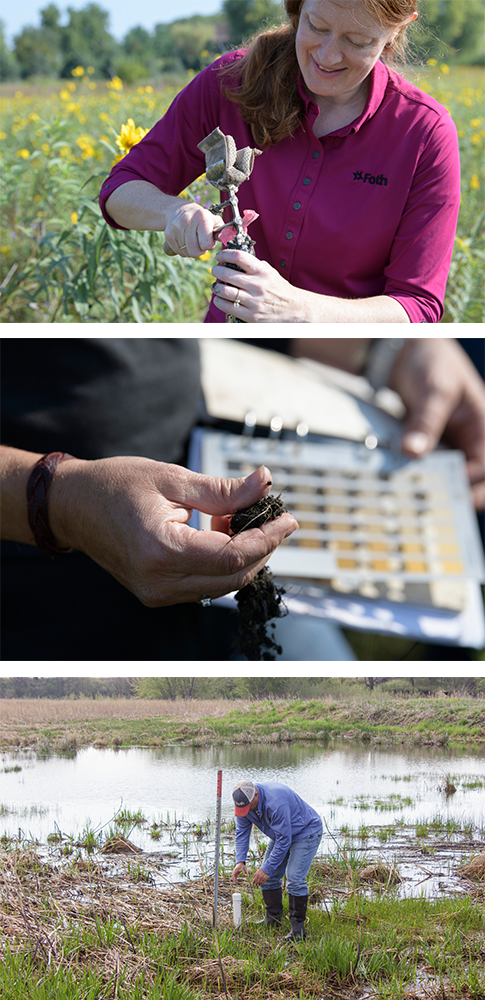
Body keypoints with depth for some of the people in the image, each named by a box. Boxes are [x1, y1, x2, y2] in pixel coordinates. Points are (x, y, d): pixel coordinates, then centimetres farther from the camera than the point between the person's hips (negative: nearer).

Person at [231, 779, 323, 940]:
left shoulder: (276, 802, -39)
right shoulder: (244, 801, -13)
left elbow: (284, 840, -33)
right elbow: (242, 831, -1)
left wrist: (267, 868, -29)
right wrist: (240, 860, -13)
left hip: (306, 833, -8)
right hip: (280, 833, 8)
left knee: (294, 878, -20)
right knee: (269, 877, 5)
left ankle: (298, 928, -13)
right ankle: (273, 919, 19)